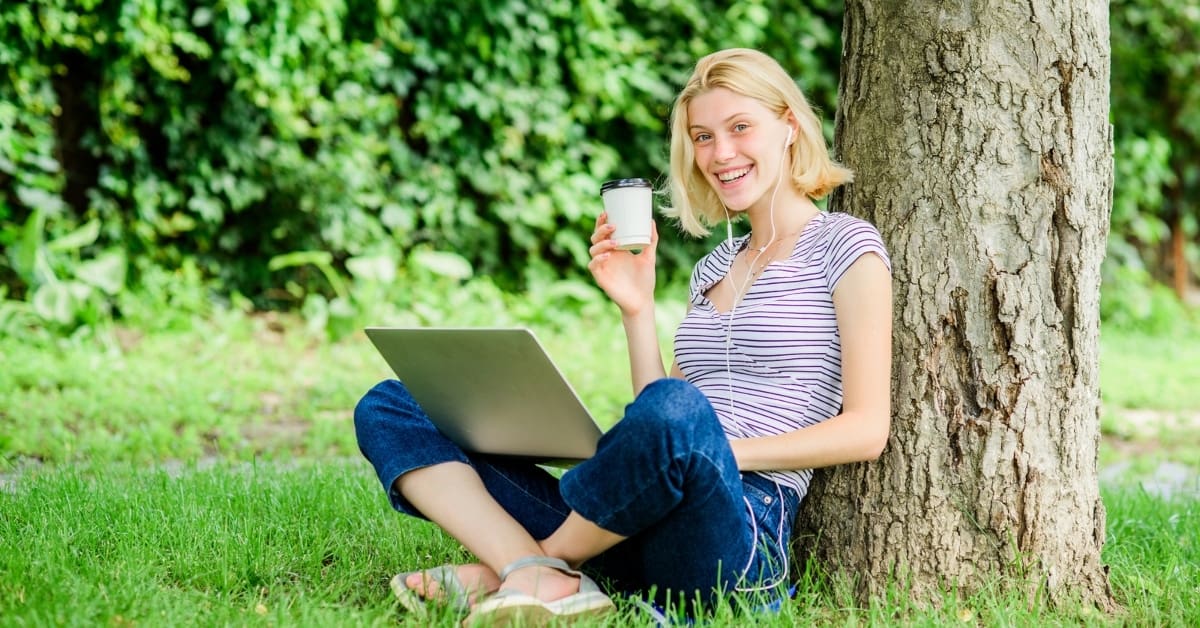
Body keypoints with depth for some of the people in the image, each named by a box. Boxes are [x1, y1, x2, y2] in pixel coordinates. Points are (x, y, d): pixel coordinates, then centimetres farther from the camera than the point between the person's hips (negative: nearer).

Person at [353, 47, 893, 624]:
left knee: (676, 410, -42)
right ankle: (540, 578, -26)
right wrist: (638, 310, 8)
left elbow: (866, 430, -4)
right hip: (625, 533, 7)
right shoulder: (714, 267, 25)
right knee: (386, 409, 0)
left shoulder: (845, 246, 6)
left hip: (745, 527, -7)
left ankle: (508, 569, -17)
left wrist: (719, 451, -13)